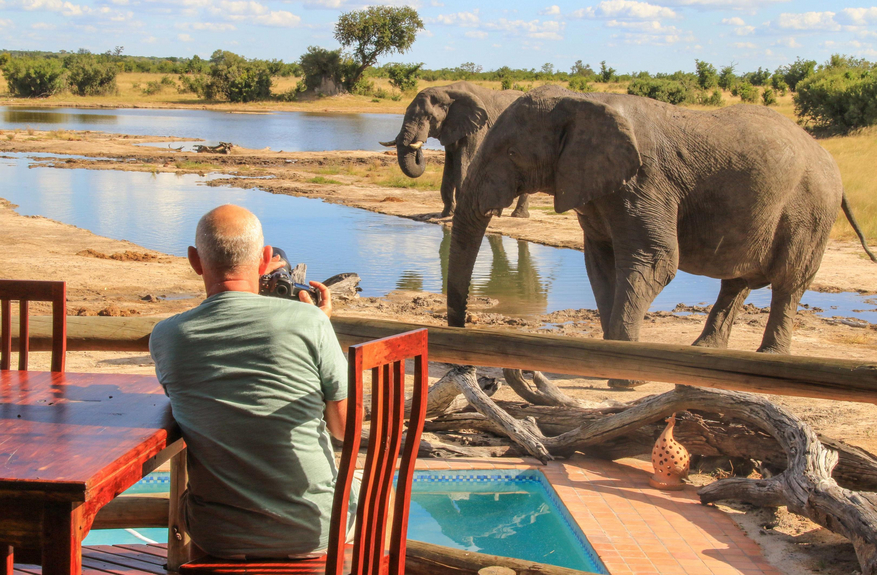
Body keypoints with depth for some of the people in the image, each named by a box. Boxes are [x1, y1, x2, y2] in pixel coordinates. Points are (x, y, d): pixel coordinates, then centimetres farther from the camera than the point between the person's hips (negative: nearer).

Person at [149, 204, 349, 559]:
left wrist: (244, 293, 19)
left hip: (218, 539, 2)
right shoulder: (307, 320, -17)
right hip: (312, 531, -1)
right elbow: (346, 427, -7)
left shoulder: (164, 337, -10)